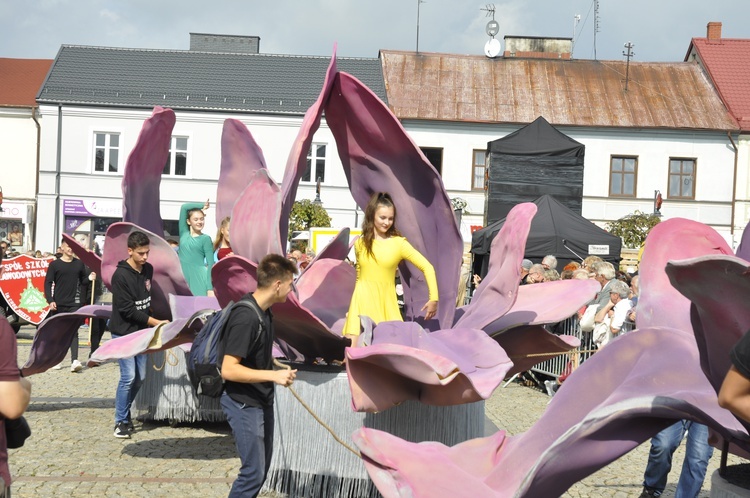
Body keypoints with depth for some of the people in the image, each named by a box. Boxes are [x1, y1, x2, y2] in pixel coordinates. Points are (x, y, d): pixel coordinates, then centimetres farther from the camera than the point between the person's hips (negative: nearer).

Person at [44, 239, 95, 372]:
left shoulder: (79, 264, 7)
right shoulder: (55, 264, 0)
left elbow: (82, 281, 14)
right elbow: (48, 283, -1)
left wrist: (89, 278, -8)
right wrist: (50, 300, -11)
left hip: (74, 304, 1)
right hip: (58, 304, -1)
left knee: (74, 331, -8)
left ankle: (74, 361, -17)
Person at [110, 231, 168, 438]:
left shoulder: (148, 269, 2)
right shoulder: (120, 275, -18)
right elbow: (127, 309, -19)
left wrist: (151, 324, 5)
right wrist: (155, 322, -19)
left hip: (141, 331, 6)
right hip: (123, 332, -6)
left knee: (140, 377, 9)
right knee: (128, 377, -9)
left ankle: (125, 412, 27)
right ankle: (121, 421, 4)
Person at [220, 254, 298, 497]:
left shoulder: (264, 311, 3)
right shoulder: (245, 317, -26)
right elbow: (228, 370, -28)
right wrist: (273, 375, -28)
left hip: (262, 400, 10)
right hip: (243, 404, -9)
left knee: (263, 466, 17)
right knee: (253, 471, -6)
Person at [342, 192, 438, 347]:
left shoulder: (399, 243, -3)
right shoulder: (360, 243, 7)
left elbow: (427, 267, -6)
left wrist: (434, 298, -14)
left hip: (385, 303, -1)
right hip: (362, 303, 2)